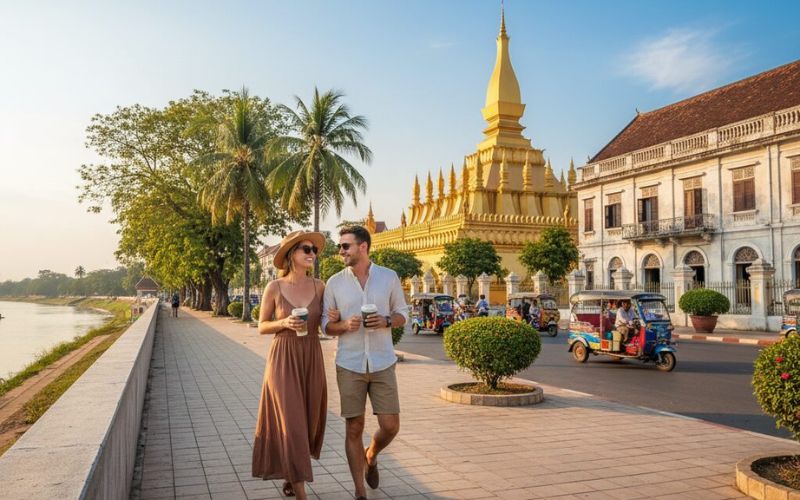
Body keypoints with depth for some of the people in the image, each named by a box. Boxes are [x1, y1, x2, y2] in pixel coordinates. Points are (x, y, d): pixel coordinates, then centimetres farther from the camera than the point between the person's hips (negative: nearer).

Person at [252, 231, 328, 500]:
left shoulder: (319, 286, 2)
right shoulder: (274, 287, -5)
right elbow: (262, 327, 1)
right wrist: (284, 323, -17)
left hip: (312, 359, 4)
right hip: (283, 360, -3)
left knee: (308, 420, 11)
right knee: (290, 422, -6)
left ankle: (291, 475, 37)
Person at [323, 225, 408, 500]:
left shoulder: (389, 277, 0)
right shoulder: (334, 282, 1)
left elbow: (402, 313, 9)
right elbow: (326, 324, 5)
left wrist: (387, 321, -13)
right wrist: (345, 326, -17)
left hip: (383, 363, 1)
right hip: (349, 365, 0)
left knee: (390, 426, 1)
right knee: (354, 428, 3)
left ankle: (371, 457, 35)